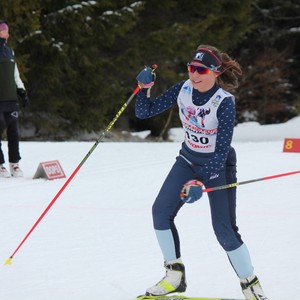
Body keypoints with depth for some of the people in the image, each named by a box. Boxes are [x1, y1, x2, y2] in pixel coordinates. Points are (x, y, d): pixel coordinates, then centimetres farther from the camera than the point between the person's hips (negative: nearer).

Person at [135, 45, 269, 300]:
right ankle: (175, 275, 4)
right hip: (189, 159, 5)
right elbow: (145, 112, -5)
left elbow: (222, 151, -29)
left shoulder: (224, 102, -27)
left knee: (224, 229, -11)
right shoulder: (183, 90, -12)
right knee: (161, 211, -9)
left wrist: (200, 182, -38)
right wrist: (144, 87, -22)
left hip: (218, 165, -5)